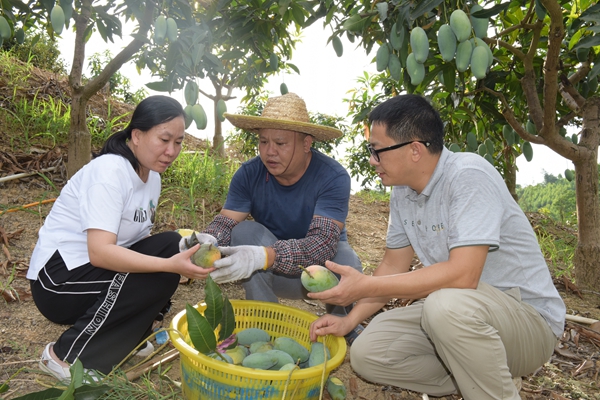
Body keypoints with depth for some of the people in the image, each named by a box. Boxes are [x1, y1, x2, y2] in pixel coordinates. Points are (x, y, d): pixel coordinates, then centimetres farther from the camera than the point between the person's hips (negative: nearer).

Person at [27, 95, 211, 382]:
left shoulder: (152, 176, 4)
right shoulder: (109, 172, -24)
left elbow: (138, 239, 3)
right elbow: (99, 252, -32)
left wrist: (182, 254, -15)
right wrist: (169, 265, -39)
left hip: (100, 270, 8)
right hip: (59, 277, -8)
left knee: (171, 245, -10)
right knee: (160, 272, -24)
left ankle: (128, 335, 5)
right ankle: (67, 356, -11)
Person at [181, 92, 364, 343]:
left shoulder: (333, 177, -25)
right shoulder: (249, 174, -14)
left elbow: (323, 242, -35)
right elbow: (226, 222, -16)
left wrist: (263, 256, -51)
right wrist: (207, 240, -41)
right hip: (272, 275, 2)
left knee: (345, 260, -35)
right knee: (244, 232, -25)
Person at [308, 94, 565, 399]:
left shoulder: (469, 176, -23)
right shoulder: (402, 192, 2)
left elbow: (462, 275, -32)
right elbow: (394, 266, 9)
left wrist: (364, 287, -29)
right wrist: (349, 320, 0)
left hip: (529, 318, -7)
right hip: (455, 314, 7)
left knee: (448, 304, -38)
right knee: (366, 353, -7)